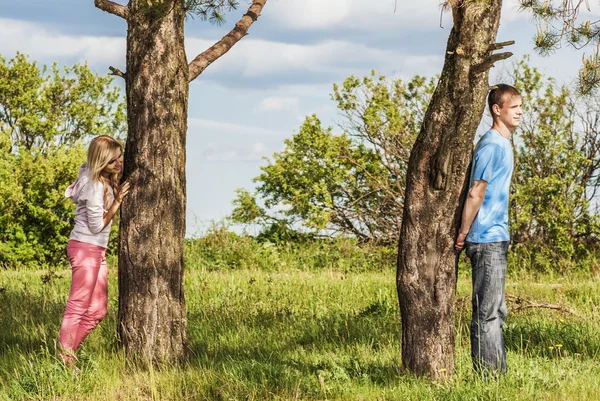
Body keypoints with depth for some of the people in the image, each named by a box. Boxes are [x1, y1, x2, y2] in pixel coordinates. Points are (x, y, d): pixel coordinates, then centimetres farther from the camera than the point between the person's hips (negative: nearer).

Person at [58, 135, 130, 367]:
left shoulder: (108, 182, 9)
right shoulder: (95, 186, -19)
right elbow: (97, 226, -16)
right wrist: (118, 201, -16)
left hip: (97, 250, 10)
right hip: (85, 247, -10)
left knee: (97, 311, 10)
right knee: (78, 307, -9)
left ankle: (68, 354, 13)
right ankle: (64, 360, -8)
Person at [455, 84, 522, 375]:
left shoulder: (503, 144, 15)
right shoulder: (492, 146, -15)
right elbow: (475, 194, -16)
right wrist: (463, 235, -13)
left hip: (496, 239, 10)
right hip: (487, 239, -10)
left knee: (495, 310, 12)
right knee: (487, 311, -7)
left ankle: (497, 373, 17)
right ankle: (488, 372, -5)